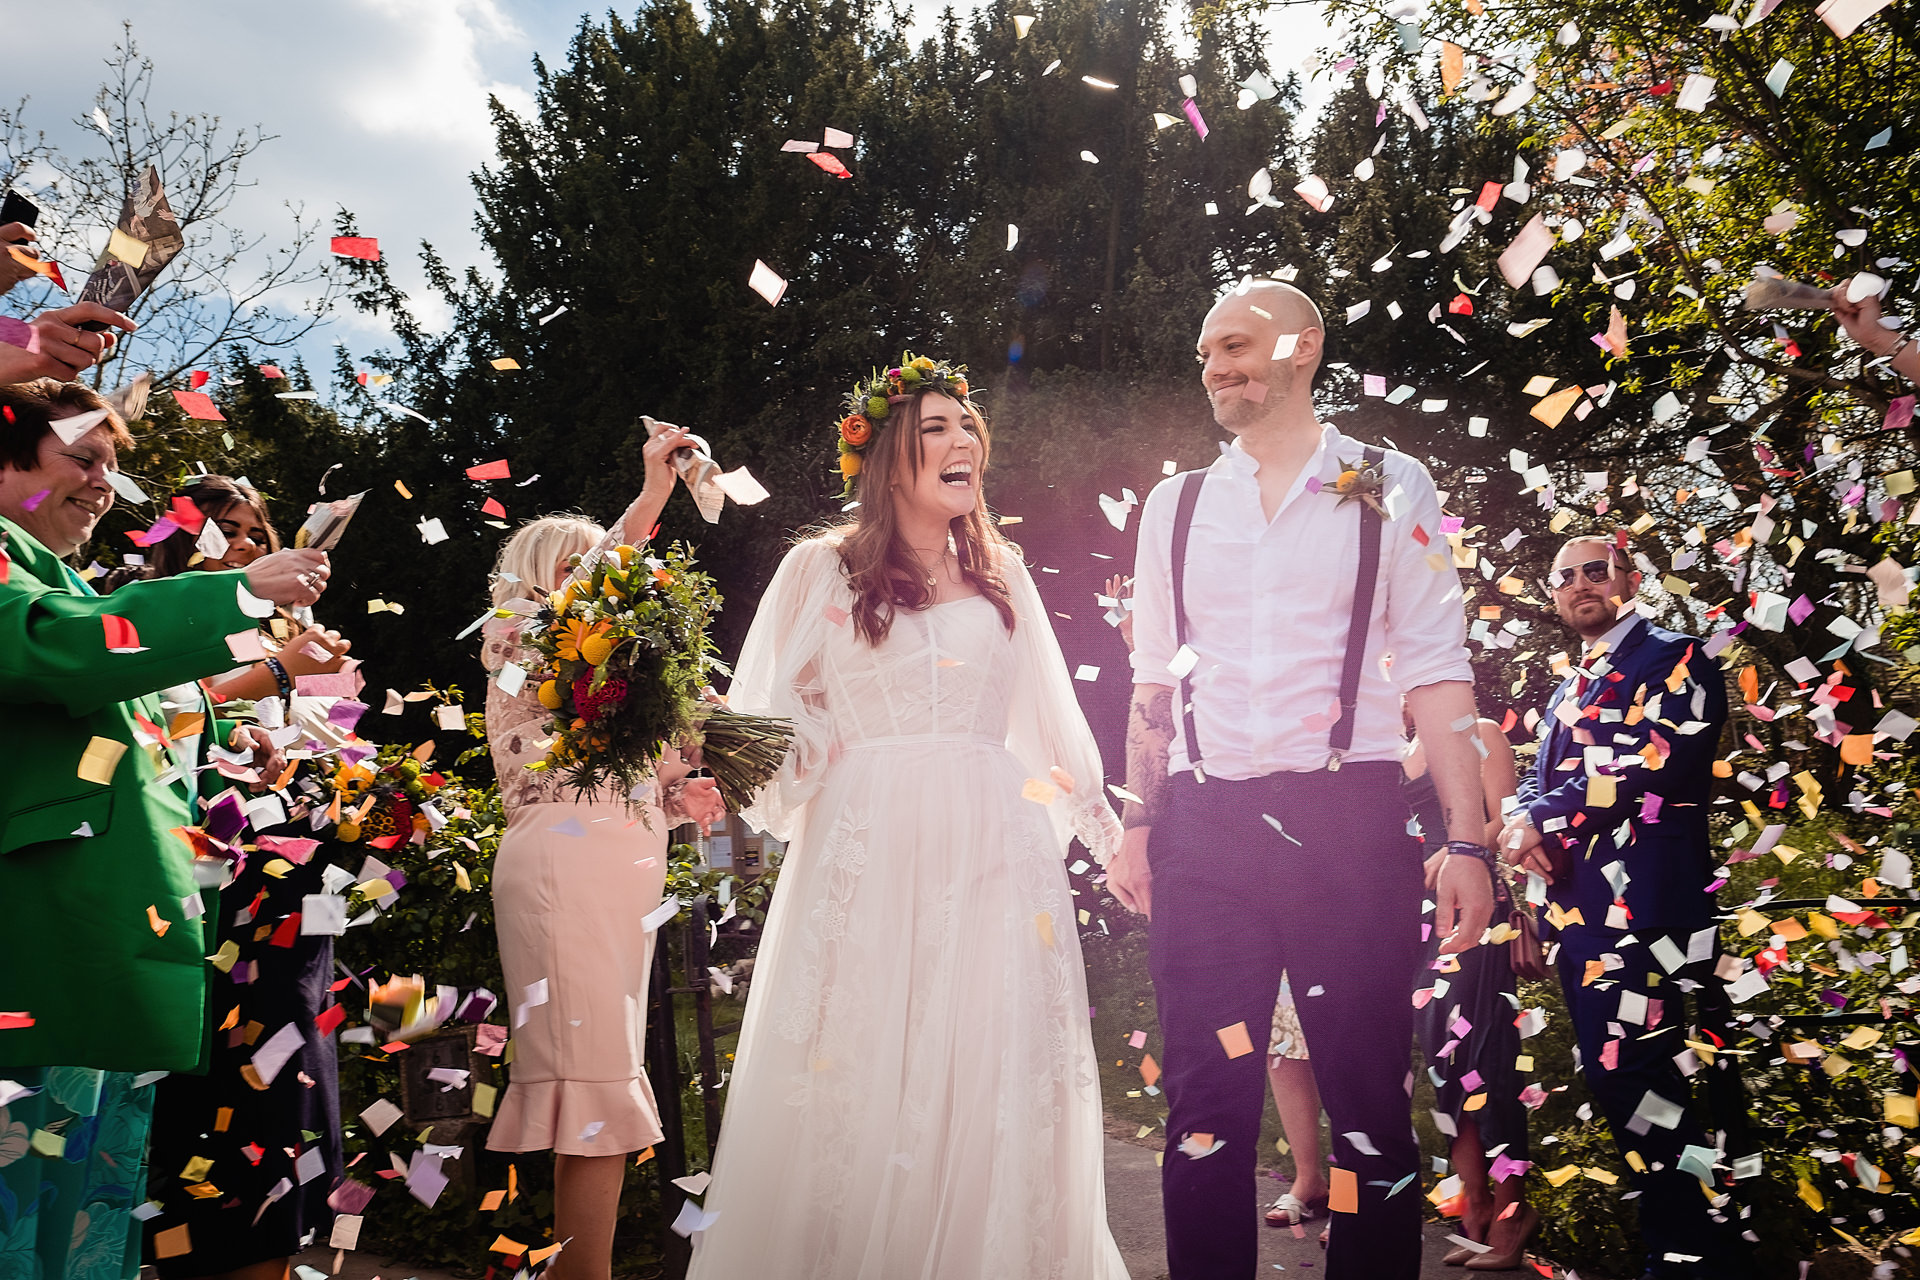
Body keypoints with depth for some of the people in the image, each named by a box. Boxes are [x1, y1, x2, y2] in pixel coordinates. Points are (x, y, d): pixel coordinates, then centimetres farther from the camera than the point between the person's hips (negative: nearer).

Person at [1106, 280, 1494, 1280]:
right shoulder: (1175, 506, 14)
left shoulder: (1389, 489, 6)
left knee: (1369, 1100, -1)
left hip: (1348, 819, -2)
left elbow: (1435, 670, 0)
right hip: (1202, 825, 3)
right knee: (1205, 1107, 5)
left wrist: (1466, 840, -8)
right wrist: (1138, 826, 6)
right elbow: (1153, 681, 15)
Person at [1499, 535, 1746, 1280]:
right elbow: (1537, 781, 23)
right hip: (1579, 909, 8)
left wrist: (1544, 819, -9)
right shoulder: (1570, 690, 24)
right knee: (1616, 1078, 10)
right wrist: (1524, 828, -1)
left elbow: (1652, 762, -15)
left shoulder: (1673, 660, -1)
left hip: (1644, 906, -8)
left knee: (1625, 1074, -15)